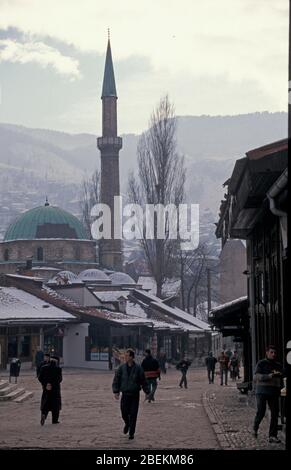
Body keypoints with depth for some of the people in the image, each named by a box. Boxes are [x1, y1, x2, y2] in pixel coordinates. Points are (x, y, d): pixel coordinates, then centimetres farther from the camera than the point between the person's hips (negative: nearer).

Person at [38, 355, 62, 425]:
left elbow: (40, 378, -2)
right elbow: (59, 379, -15)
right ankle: (55, 420, 13)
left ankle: (43, 415, -17)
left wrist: (45, 384, -2)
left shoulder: (43, 367, 1)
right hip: (55, 389, -2)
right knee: (55, 404, 10)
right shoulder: (58, 368, -8)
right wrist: (53, 385, -13)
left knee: (45, 404, 9)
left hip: (46, 389, 2)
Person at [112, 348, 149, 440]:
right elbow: (116, 380, 2)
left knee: (133, 415, -2)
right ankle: (127, 424, 34)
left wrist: (147, 392, 4)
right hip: (125, 394, 1)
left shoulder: (138, 368, -4)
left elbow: (143, 381, 3)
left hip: (135, 395, -1)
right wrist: (116, 391, -7)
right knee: (124, 413, 0)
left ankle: (131, 433, 9)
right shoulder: (121, 368, -1)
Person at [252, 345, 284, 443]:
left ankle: (272, 436, 0)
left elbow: (281, 379, 28)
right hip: (262, 391, -4)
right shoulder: (261, 363, -1)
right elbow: (257, 376, -13)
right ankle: (255, 428, 20)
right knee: (261, 412, -8)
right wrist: (270, 376, -24)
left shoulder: (278, 366, 16)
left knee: (275, 413, -3)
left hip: (274, 392, 5)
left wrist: (280, 387, 11)